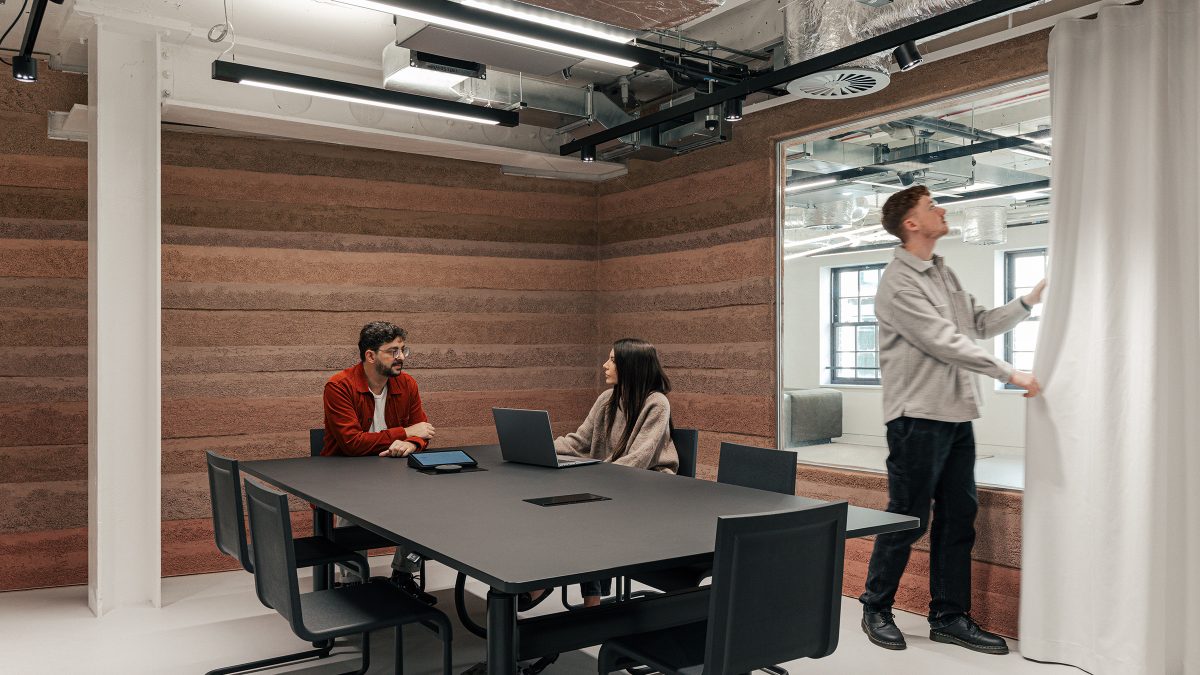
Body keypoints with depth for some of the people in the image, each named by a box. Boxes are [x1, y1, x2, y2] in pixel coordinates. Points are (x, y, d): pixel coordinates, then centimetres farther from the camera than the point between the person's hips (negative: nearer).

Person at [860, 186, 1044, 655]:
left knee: (958, 518, 10)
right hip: (918, 417, -8)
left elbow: (979, 325, 18)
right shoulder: (899, 282, -12)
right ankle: (876, 610, 15)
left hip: (956, 415, 8)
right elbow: (947, 344, -16)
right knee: (908, 519, -1)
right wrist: (1011, 375, -13)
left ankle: (949, 616, 20)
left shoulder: (943, 273, 16)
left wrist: (1031, 300, 10)